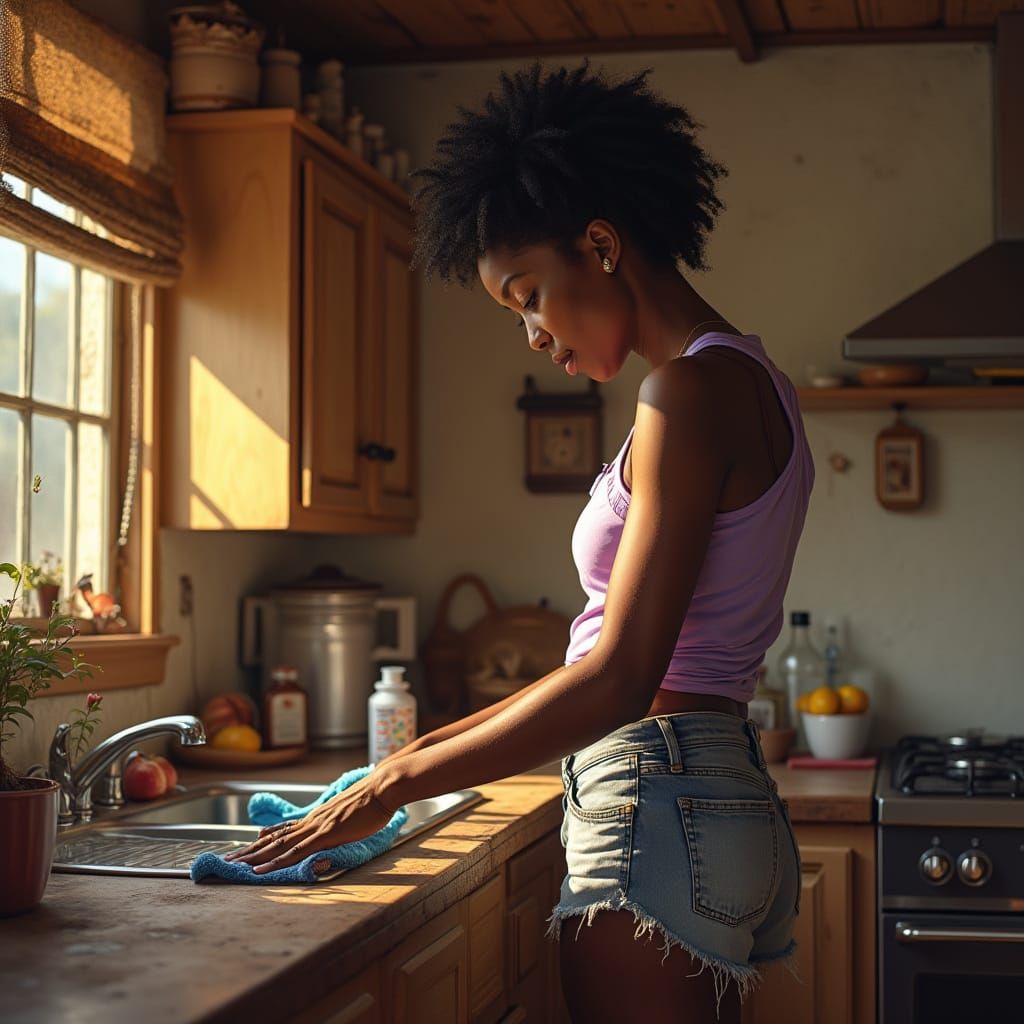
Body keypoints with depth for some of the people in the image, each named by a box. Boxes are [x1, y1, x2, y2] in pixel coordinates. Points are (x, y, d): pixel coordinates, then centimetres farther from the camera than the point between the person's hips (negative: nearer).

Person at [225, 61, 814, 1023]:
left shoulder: (693, 387, -14)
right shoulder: (746, 383, 16)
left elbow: (618, 682, -20)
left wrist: (398, 781, -13)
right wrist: (442, 742, 16)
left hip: (659, 807, -10)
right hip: (721, 796, 10)